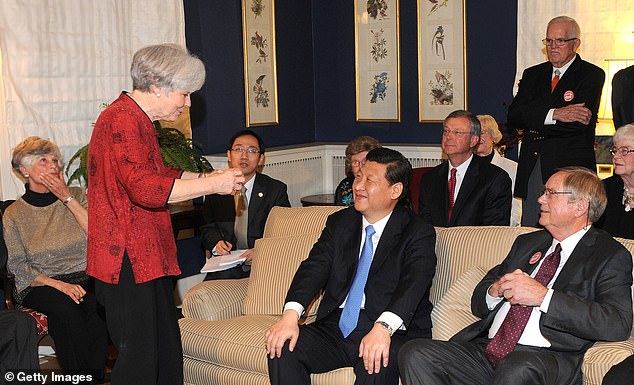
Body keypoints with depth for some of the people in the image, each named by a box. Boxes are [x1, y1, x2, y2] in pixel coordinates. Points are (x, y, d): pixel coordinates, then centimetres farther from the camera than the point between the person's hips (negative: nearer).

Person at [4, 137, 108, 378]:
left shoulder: (77, 195, 11)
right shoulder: (14, 214, 7)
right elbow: (17, 265, 2)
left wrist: (67, 198, -8)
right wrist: (59, 284, -15)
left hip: (84, 277, 1)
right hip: (40, 284, -1)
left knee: (97, 303, -33)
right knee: (64, 307, -34)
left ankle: (95, 374, -24)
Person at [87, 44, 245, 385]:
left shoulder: (138, 120, 17)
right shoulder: (122, 120, -17)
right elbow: (145, 188, -28)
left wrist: (204, 177, 15)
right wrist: (211, 185, -24)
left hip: (148, 257, 10)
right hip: (127, 261, -10)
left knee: (166, 352, 15)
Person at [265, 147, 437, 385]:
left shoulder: (419, 234, -2)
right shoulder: (339, 223, 13)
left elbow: (413, 284, -20)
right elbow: (315, 267, -1)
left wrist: (383, 328, -39)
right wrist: (290, 314, -20)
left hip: (393, 332, -4)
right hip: (336, 327, 5)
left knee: (377, 363, -37)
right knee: (281, 348, -19)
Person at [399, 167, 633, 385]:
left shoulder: (612, 257, 4)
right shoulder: (527, 243, 23)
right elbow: (478, 303, 23)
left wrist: (543, 296, -16)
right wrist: (495, 291, -2)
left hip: (545, 359, -6)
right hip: (486, 348, 6)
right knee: (415, 354, -17)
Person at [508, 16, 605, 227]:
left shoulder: (592, 75, 2)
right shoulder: (532, 75, 16)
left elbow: (579, 122, -13)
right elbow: (514, 116, 0)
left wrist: (532, 122, -6)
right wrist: (554, 114, -15)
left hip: (571, 168, -4)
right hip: (531, 169, 4)